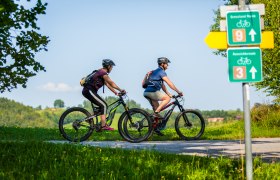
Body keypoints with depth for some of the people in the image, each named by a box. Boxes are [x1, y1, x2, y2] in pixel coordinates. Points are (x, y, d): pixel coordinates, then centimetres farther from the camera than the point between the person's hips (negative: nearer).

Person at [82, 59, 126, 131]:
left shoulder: (102, 72, 20)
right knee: (104, 105, -12)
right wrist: (120, 90, -8)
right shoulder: (103, 73, -11)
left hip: (88, 91, 10)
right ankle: (103, 126, -17)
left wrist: (116, 92, 13)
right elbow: (112, 83, -13)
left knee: (103, 105, 12)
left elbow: (108, 84, 19)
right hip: (89, 91, -10)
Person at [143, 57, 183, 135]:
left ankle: (155, 128, 12)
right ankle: (156, 113, -11)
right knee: (167, 98, -4)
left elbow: (162, 85, 28)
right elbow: (170, 83, -11)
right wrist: (178, 92, -7)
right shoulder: (161, 71, -6)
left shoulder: (156, 72, 25)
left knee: (157, 109, 14)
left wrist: (169, 94, 24)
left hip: (147, 93, 10)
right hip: (152, 92, -10)